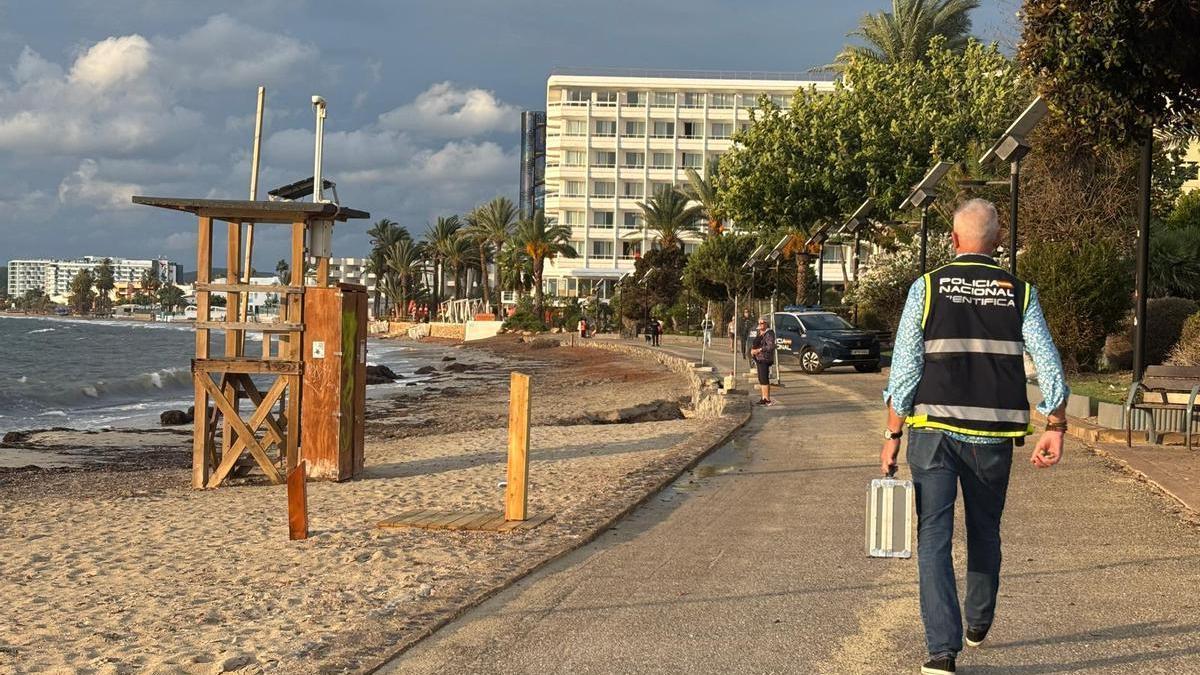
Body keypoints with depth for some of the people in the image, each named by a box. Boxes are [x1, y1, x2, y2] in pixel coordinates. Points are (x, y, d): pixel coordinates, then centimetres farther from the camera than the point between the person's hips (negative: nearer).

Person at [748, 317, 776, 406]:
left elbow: (771, 346, -20)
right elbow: (754, 344, 23)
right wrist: (752, 349, 1)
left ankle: (767, 399, -8)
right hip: (758, 359, 9)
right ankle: (763, 398, 15)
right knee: (761, 379, 10)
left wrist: (759, 350, -21)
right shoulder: (759, 333, 17)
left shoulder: (769, 334, -11)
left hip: (765, 359, -9)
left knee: (764, 379, -10)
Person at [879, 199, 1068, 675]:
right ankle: (978, 625, 38)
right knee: (985, 532, 21)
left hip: (934, 429, -2)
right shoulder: (1020, 293, 4)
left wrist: (892, 435, 1)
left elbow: (903, 369, -3)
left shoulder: (927, 287, 0)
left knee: (934, 536, 1)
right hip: (994, 436, 2)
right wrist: (1054, 428, -4)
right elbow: (1048, 364, -5)